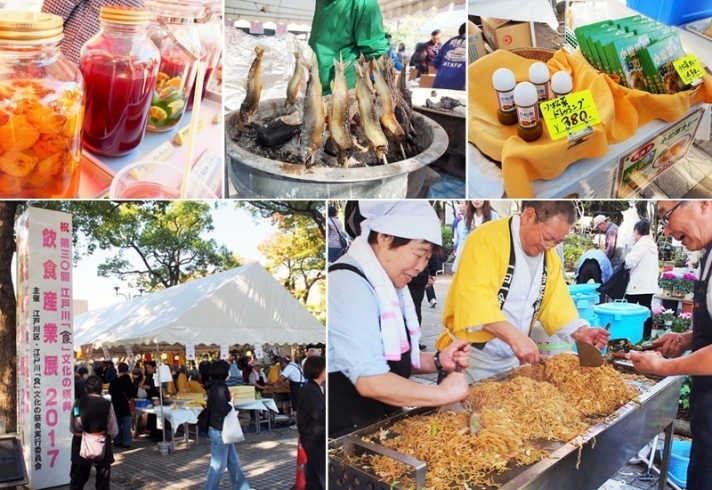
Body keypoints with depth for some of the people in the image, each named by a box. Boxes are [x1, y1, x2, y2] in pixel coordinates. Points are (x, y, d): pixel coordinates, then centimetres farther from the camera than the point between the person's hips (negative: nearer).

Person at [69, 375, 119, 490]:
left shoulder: (78, 403, -7)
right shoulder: (107, 404, -14)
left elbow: (72, 428, 1)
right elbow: (113, 431, -10)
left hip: (81, 445, 2)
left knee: (77, 480, 17)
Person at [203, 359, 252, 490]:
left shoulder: (215, 386, 8)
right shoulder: (219, 388, -21)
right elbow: (223, 410, -24)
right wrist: (231, 401, -9)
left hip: (222, 430, 10)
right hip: (220, 431, -10)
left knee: (233, 461, 17)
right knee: (218, 465, 1)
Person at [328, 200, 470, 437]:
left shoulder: (388, 283, 10)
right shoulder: (349, 284, -20)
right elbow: (369, 380, -26)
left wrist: (437, 361, 1)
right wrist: (442, 393, -18)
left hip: (380, 422, 9)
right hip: (346, 433, -9)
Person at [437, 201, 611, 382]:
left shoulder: (549, 256, 6)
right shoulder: (488, 238, -19)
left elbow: (555, 303, 9)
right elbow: (475, 300, -29)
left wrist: (581, 332, -8)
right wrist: (515, 337, -37)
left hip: (512, 360, 7)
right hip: (472, 356, -7)